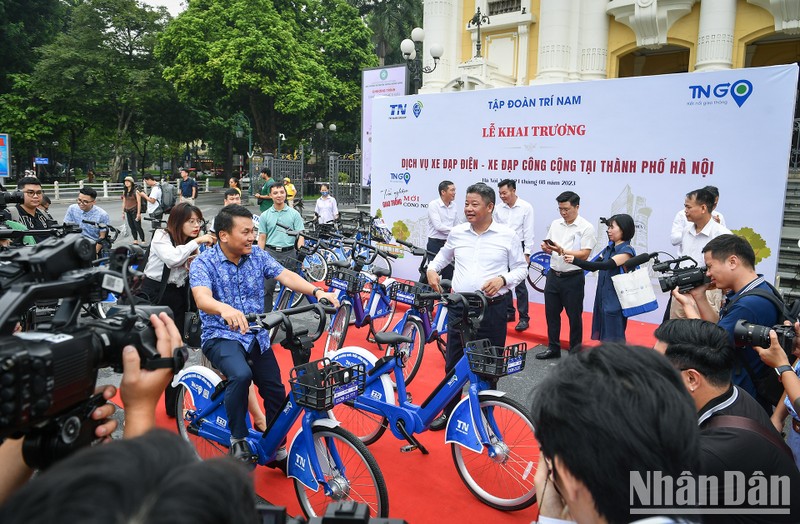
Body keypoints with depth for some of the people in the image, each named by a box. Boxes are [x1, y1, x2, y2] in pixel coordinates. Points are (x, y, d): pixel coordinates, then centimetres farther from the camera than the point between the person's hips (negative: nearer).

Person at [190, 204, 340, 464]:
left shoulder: (257, 255, 1)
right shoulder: (203, 263, -12)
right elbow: (203, 299, -29)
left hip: (257, 336, 5)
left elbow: (286, 276, -11)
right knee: (241, 374, -34)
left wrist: (316, 291, -29)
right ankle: (238, 440, -10)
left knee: (276, 392, 1)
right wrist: (225, 309, -53)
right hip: (221, 336, -5)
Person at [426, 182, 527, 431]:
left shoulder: (508, 236, -3)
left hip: (492, 309, -3)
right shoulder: (457, 233, 6)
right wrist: (432, 268, 6)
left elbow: (521, 268, 3)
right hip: (459, 307, 3)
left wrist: (503, 279, -15)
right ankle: (449, 412, 28)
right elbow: (443, 255, 25)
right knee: (453, 363, 11)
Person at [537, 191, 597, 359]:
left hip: (573, 278, -6)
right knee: (551, 313, 13)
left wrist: (563, 251, -28)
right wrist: (547, 248, -8)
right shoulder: (555, 224, 9)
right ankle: (553, 348, 27)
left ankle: (575, 351, 20)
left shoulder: (586, 227, -10)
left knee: (574, 316, 7)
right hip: (553, 275, 6)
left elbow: (584, 254, -17)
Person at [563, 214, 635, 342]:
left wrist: (576, 261, -27)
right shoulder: (609, 249, 13)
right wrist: (573, 259, -4)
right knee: (604, 338, 12)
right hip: (602, 298, 7)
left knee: (613, 339, -2)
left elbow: (606, 265, -23)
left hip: (615, 301, -7)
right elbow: (594, 266, 11)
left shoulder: (627, 250, -11)